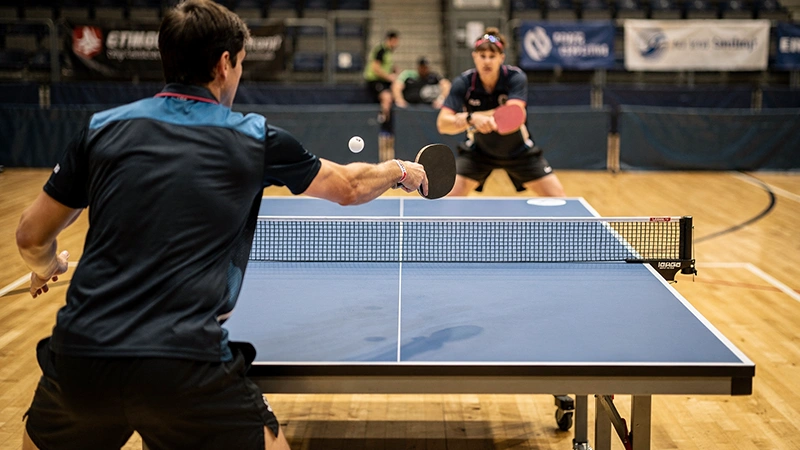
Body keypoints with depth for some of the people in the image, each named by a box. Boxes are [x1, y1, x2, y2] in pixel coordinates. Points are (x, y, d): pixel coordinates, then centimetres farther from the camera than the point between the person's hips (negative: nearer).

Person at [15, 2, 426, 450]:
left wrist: (47, 268, 39)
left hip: (80, 353, 3)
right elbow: (350, 187, 20)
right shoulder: (253, 138, 5)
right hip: (187, 369, -3)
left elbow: (33, 236, 15)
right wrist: (399, 170, 41)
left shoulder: (104, 128, 9)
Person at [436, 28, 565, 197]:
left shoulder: (516, 78, -22)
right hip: (478, 151, 0)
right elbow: (442, 124, -30)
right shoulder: (463, 82, -21)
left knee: (558, 198, -5)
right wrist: (471, 118, -49)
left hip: (519, 151, 0)